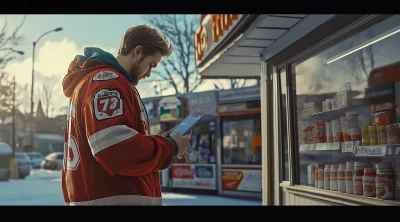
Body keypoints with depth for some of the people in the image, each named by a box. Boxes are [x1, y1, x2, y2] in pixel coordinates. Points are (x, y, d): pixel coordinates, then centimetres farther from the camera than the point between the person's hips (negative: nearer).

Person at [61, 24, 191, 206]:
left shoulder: (101, 80, 19)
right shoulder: (107, 82, -14)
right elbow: (117, 149, -26)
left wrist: (160, 143, 10)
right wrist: (170, 147, -12)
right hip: (116, 198, -10)